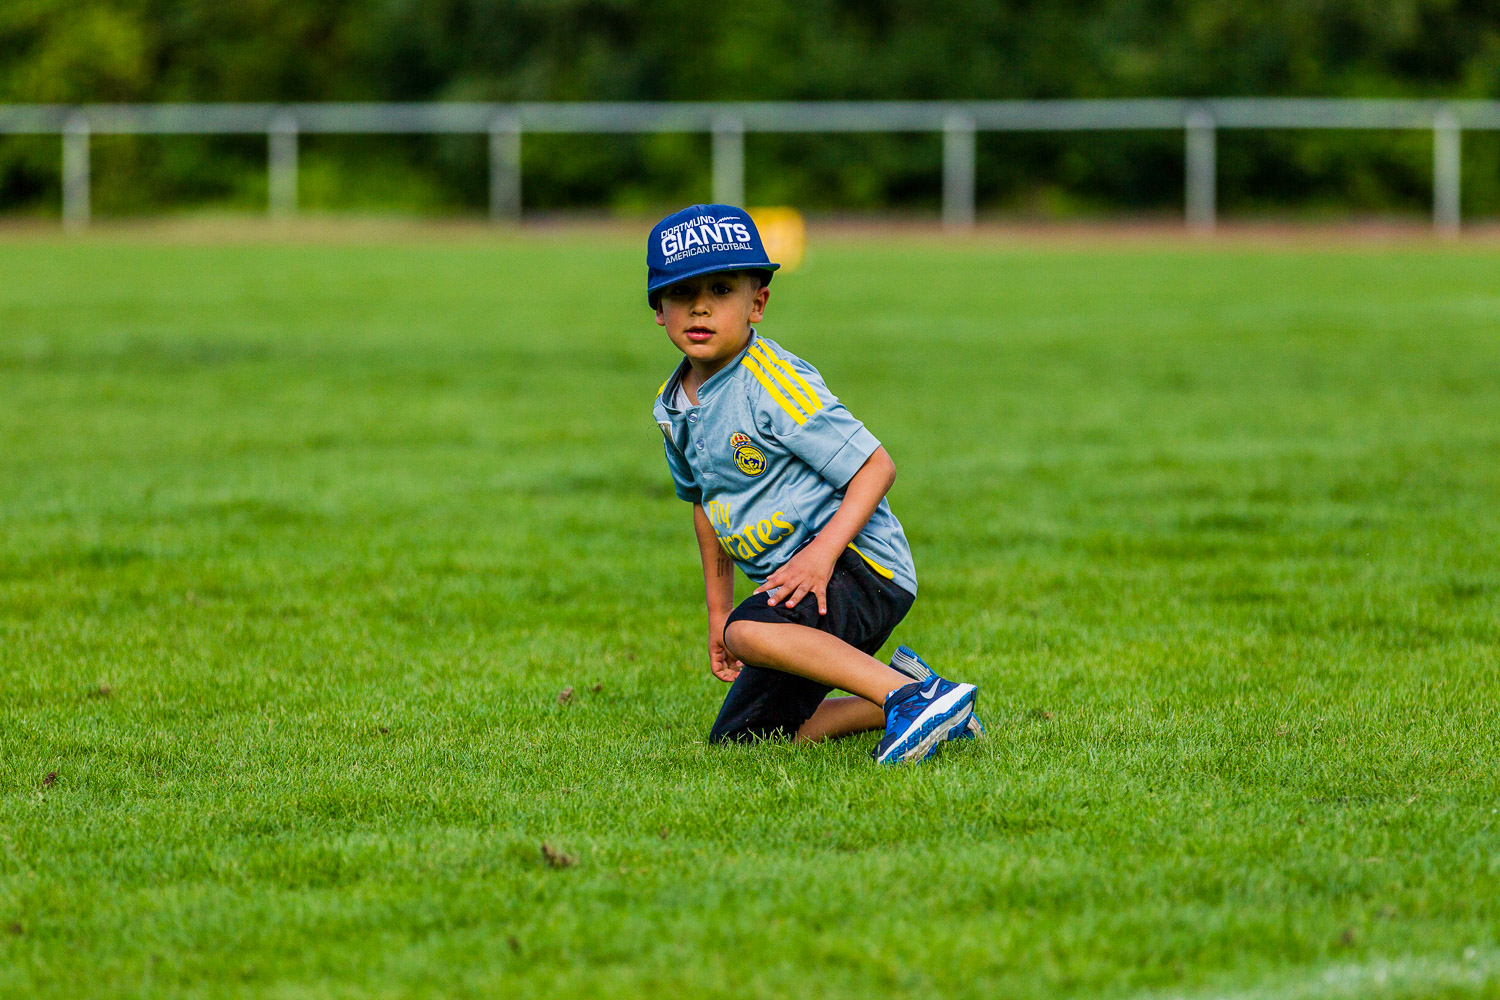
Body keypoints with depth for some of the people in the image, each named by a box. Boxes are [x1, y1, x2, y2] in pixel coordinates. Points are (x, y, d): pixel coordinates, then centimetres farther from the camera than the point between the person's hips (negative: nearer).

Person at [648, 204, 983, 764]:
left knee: (750, 632, -37)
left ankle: (917, 697, -35)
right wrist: (717, 608, 25)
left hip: (859, 566, -9)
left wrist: (823, 552, -30)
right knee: (737, 739, 11)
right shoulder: (672, 408, 7)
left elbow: (876, 467, -19)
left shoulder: (776, 385, -18)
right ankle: (885, 696, 18)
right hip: (785, 578, 9)